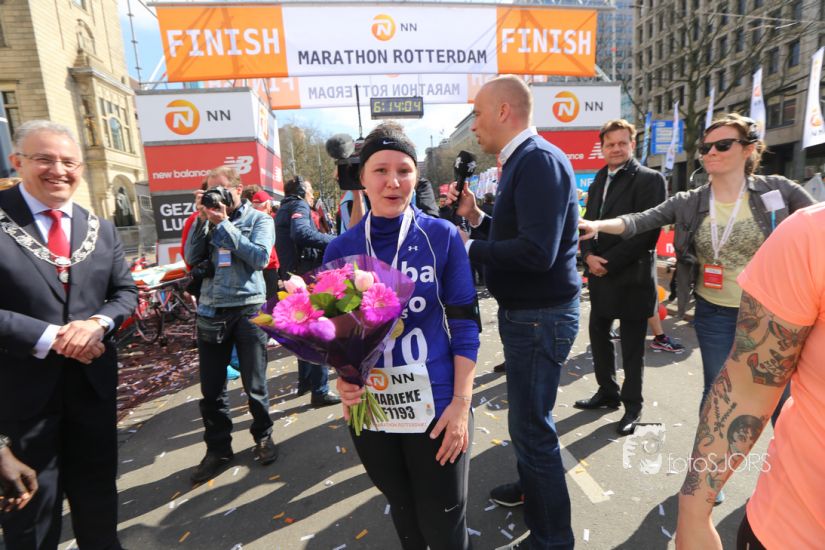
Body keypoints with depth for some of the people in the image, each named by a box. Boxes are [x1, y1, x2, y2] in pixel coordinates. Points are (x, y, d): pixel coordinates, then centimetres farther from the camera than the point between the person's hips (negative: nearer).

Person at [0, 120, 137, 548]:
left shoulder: (101, 229, 6)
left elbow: (126, 293, 6)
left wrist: (97, 322, -14)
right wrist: (50, 338, -20)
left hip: (94, 380, 4)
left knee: (97, 489, 20)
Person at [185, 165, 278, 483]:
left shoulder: (259, 219, 2)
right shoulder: (208, 218, 11)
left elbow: (260, 257, -14)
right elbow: (191, 258, 2)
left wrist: (224, 224, -11)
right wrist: (202, 220, -5)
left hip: (248, 308, -3)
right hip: (210, 311, 4)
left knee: (254, 384, 7)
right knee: (211, 388, 9)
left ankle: (263, 437, 30)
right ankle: (217, 448, 26)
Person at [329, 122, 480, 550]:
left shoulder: (443, 236, -9)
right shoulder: (341, 249, -3)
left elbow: (464, 324, -7)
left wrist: (461, 403, -12)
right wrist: (343, 378, -13)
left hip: (435, 403, -2)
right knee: (402, 510, 26)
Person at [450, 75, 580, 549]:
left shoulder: (539, 160, -19)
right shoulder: (522, 162, 13)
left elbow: (537, 251, -29)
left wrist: (469, 249, -19)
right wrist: (479, 217, 5)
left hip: (541, 315, -11)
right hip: (525, 311, 11)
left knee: (533, 427, 1)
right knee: (527, 416, 26)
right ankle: (530, 487, 50)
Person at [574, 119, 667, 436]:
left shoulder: (649, 179, -7)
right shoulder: (598, 182, 15)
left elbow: (647, 230, -16)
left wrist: (609, 262, -17)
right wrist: (589, 255, -6)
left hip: (631, 276, -7)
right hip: (599, 275, 7)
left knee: (632, 346, 5)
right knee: (598, 336, 15)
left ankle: (633, 405, 21)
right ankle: (607, 392, 33)